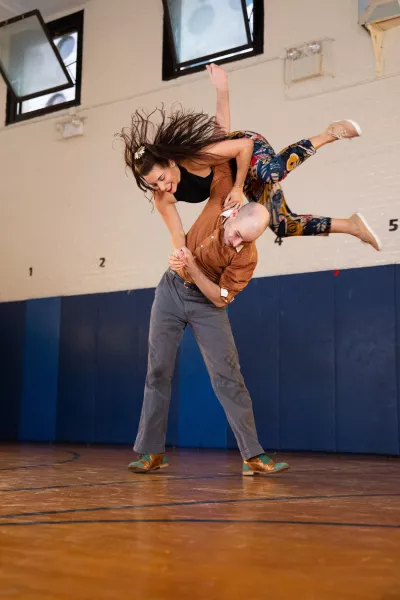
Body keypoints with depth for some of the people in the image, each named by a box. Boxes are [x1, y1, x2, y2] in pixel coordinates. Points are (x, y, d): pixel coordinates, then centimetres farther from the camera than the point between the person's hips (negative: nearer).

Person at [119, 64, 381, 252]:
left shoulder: (197, 159, -40)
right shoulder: (162, 198, -23)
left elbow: (244, 145, -33)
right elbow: (178, 235, -16)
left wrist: (237, 188, -33)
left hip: (248, 149, -6)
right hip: (243, 178, 6)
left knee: (271, 173, -43)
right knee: (283, 225, 0)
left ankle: (328, 134, -17)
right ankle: (351, 225, 16)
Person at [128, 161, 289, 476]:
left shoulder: (248, 257, -23)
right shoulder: (223, 196, -17)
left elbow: (219, 297, -21)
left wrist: (191, 265, -30)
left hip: (208, 304, -3)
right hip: (172, 289, 3)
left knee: (228, 375, -8)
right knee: (158, 370, 3)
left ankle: (254, 456, -3)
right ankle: (152, 452, 13)